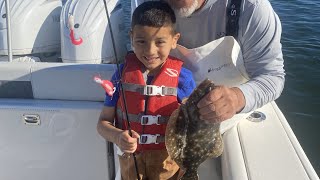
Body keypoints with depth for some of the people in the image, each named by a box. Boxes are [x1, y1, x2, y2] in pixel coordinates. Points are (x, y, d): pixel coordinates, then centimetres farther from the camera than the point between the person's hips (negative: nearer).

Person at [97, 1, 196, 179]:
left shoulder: (183, 77, -12)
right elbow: (103, 122, -4)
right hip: (131, 162, 1)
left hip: (169, 164, -1)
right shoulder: (122, 74, -8)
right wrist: (118, 137, -22)